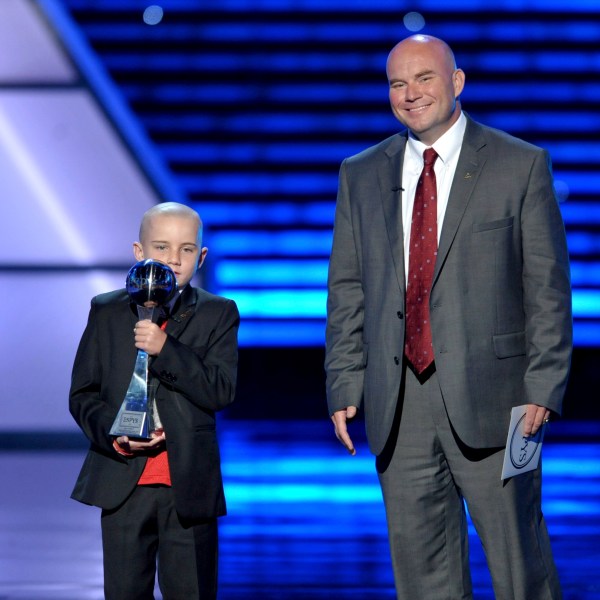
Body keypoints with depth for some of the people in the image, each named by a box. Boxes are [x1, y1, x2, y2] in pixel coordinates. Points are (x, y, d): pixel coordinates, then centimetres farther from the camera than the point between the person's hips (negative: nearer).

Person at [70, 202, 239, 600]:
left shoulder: (219, 314, 4)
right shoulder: (107, 312, 8)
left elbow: (221, 391, -8)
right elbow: (82, 394, 7)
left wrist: (165, 349, -19)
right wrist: (113, 436, -11)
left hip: (190, 487, -1)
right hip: (124, 483, 1)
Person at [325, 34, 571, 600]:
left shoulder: (521, 165, 2)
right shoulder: (360, 175, 13)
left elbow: (547, 285, 0)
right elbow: (346, 289, 13)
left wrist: (544, 384, -8)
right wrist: (345, 385, 4)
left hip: (489, 399, -3)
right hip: (397, 404, 3)